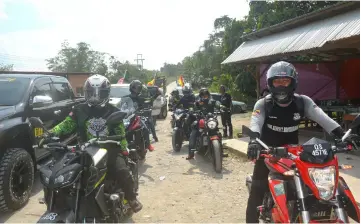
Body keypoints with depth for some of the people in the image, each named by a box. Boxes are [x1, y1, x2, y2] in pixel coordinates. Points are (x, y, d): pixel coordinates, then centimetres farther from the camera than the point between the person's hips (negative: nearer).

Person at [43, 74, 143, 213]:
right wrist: (51, 134, -15)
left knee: (122, 170, -23)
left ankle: (131, 197, -2)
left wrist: (124, 149, -7)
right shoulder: (79, 110, 7)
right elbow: (66, 125, 3)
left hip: (109, 149, -2)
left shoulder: (113, 112, 5)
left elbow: (120, 133, 4)